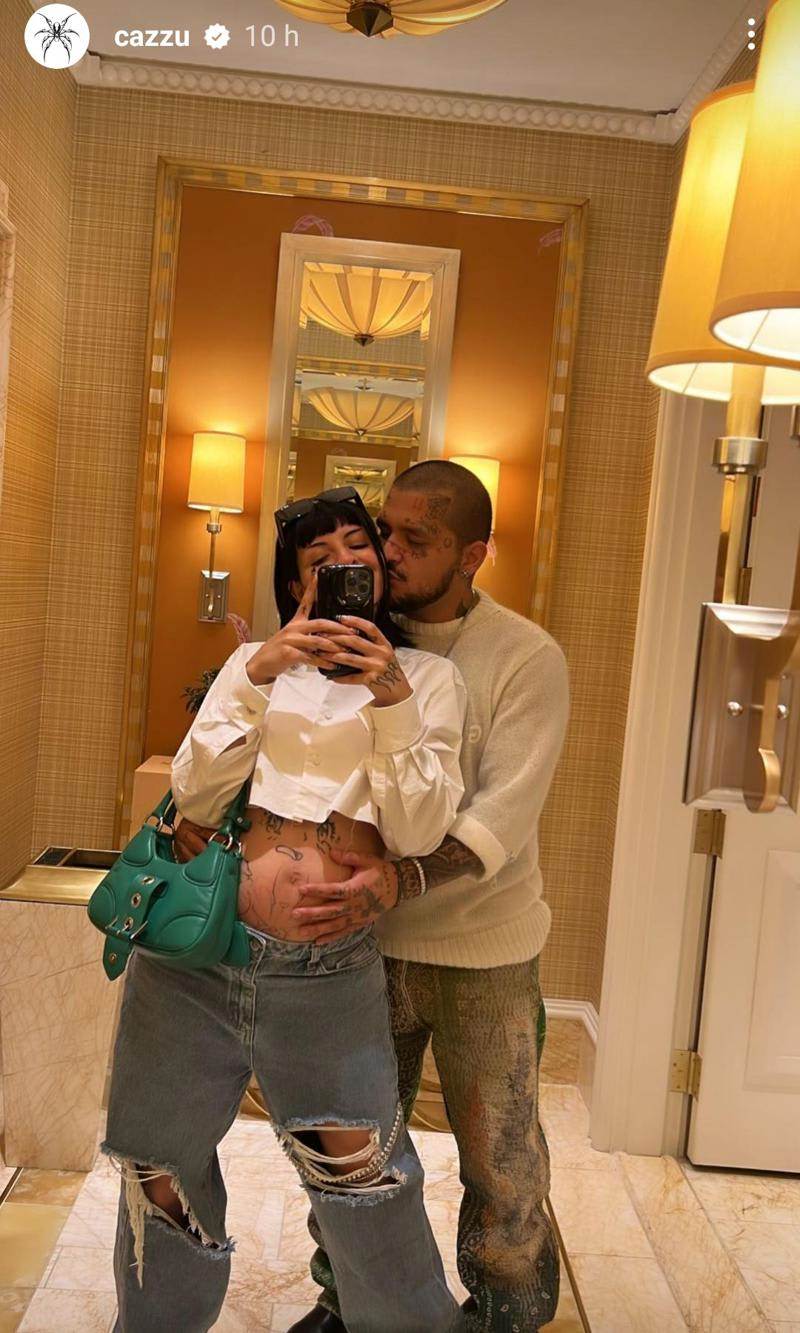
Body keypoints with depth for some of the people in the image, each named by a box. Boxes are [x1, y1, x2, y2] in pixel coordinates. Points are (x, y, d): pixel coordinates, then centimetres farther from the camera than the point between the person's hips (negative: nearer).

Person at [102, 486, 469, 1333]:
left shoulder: (427, 677, 5)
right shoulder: (256, 663, 10)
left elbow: (418, 834, -5)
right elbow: (196, 798, -2)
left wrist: (393, 701, -16)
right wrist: (256, 676, -13)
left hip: (329, 976, -2)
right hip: (192, 953, 2)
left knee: (365, 1185, 1)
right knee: (163, 1178, 16)